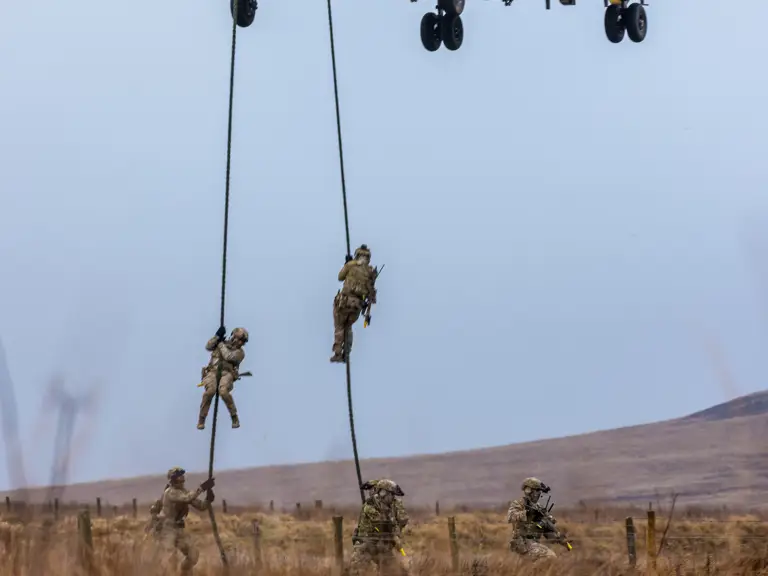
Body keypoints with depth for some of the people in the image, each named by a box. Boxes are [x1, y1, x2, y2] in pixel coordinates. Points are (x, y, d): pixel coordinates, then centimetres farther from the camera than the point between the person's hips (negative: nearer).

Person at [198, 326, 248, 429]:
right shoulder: (222, 343, 22)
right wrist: (218, 336, 2)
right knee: (210, 390, -30)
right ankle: (201, 419, -20)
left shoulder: (239, 352, 10)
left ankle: (234, 418, -14)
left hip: (226, 373, -2)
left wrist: (221, 343, 3)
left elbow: (228, 356, -7)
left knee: (223, 391, -33)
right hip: (212, 371, 2)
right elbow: (208, 347, 10)